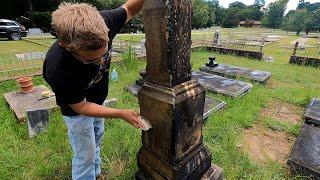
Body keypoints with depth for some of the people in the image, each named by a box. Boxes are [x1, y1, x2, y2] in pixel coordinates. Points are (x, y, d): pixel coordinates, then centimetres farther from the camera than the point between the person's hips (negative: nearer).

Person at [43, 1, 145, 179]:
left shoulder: (104, 21, -31)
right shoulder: (57, 70, -41)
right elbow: (81, 107, -25)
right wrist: (122, 114, -27)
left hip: (99, 99, 6)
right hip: (77, 108, -6)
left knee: (96, 138, 27)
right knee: (85, 155, 11)